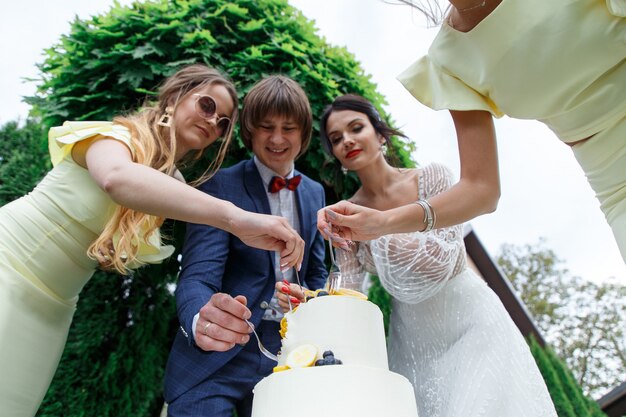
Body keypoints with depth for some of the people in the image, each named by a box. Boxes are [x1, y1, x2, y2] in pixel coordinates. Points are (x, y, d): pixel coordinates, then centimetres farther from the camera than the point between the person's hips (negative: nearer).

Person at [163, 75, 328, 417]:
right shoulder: (220, 185, -11)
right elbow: (198, 274, -20)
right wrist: (201, 320, -40)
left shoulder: (315, 193, 5)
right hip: (214, 356, -4)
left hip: (287, 354, 5)